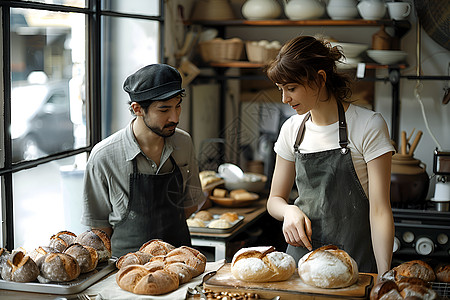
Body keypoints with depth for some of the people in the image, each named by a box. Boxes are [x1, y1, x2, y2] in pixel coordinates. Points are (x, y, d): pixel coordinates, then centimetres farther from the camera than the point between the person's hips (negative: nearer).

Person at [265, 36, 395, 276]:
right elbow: (275, 199, 13)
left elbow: (379, 210, -12)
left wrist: (384, 278, -20)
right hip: (301, 253, 4)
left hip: (356, 261, -4)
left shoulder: (368, 126, -10)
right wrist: (289, 211, -11)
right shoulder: (292, 129, 5)